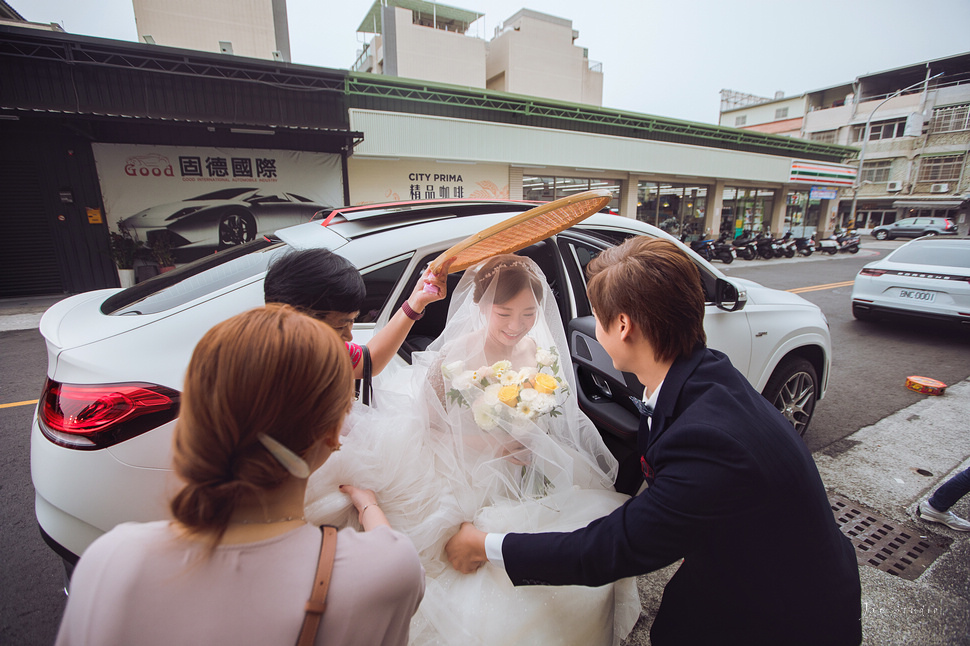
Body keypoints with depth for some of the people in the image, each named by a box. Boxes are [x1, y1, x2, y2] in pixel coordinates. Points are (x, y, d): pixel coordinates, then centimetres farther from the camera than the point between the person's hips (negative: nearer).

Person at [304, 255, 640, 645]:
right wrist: (491, 445, -15)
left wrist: (530, 444, -10)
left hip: (527, 482, 4)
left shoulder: (546, 357, -3)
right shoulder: (452, 357, -14)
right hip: (465, 478, -3)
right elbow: (428, 428, -4)